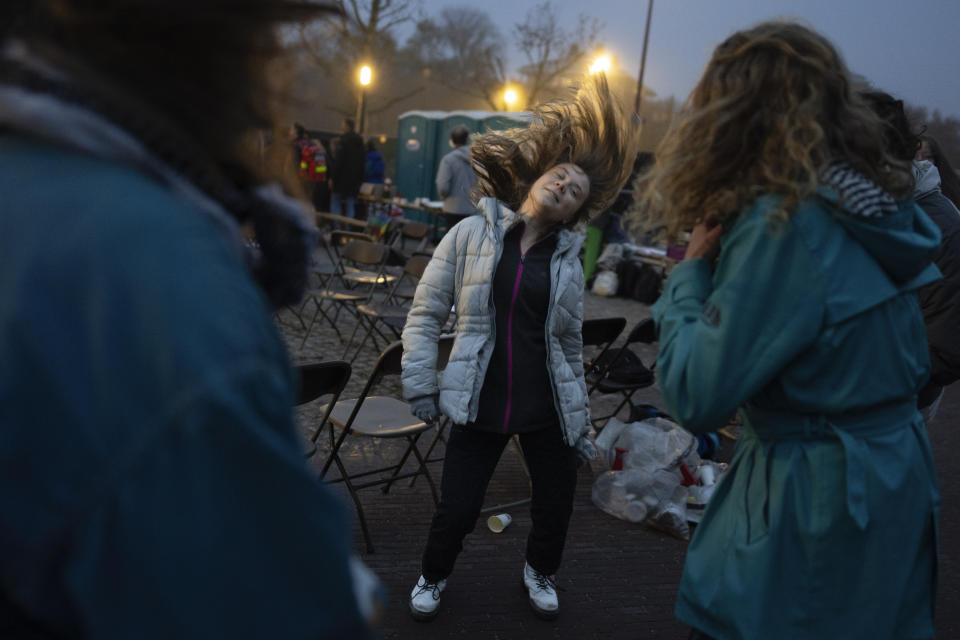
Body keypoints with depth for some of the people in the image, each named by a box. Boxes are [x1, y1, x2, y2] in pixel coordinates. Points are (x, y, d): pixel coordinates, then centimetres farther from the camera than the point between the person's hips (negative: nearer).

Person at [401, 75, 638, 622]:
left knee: (556, 506, 12)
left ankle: (541, 573, 46)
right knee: (457, 509, 3)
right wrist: (420, 385, -8)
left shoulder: (569, 258, 3)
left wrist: (581, 423, 11)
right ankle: (434, 578, 37)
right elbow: (427, 314, -1)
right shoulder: (471, 235, -4)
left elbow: (570, 344, 9)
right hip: (480, 404, -2)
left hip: (549, 409, 2)